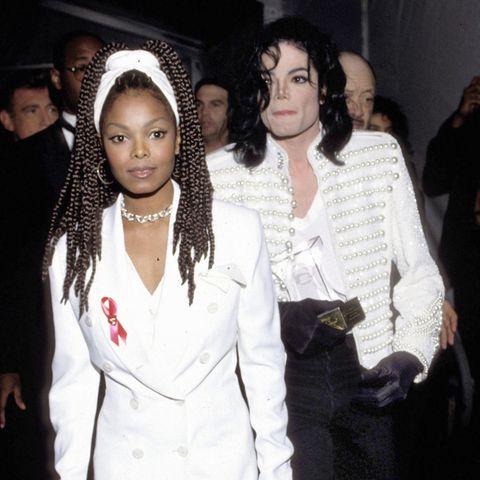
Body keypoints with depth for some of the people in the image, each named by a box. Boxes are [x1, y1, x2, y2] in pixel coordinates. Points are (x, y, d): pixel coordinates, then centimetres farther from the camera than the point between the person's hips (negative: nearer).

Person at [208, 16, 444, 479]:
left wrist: (411, 354, -11)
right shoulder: (221, 173, -3)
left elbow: (419, 272, 3)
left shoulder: (379, 154, -1)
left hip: (364, 368, 2)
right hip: (277, 376, -1)